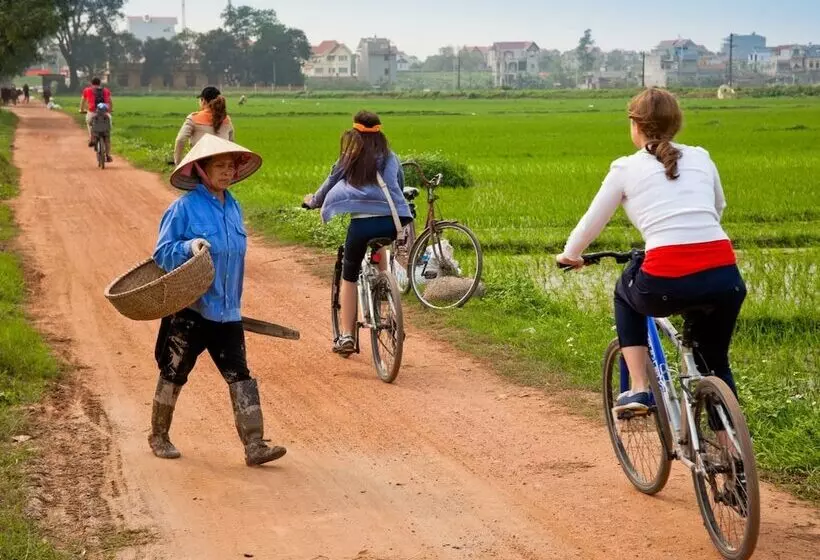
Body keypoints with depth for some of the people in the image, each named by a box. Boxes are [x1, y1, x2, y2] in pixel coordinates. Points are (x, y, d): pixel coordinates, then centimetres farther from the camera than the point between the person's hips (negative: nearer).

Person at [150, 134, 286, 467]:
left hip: (226, 313, 5)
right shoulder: (185, 208, -11)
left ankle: (254, 445, -3)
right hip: (189, 310, -5)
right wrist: (189, 247, -28)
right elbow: (162, 254, -9)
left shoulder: (233, 208, 8)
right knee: (174, 374, 9)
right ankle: (158, 436, 27)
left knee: (240, 376, -2)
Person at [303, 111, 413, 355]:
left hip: (361, 222, -2)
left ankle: (346, 336, 6)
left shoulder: (349, 159, 11)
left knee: (349, 278, 14)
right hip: (391, 222, 2)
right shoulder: (391, 159, 16)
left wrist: (312, 201, 43)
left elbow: (330, 185, 23)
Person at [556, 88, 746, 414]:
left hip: (666, 284, -3)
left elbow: (591, 223, 21)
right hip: (725, 277, 3)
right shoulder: (700, 158, 19)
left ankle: (638, 389, 20)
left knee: (626, 292, 32)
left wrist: (569, 255, 41)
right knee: (714, 362, 26)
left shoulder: (626, 168, 11)